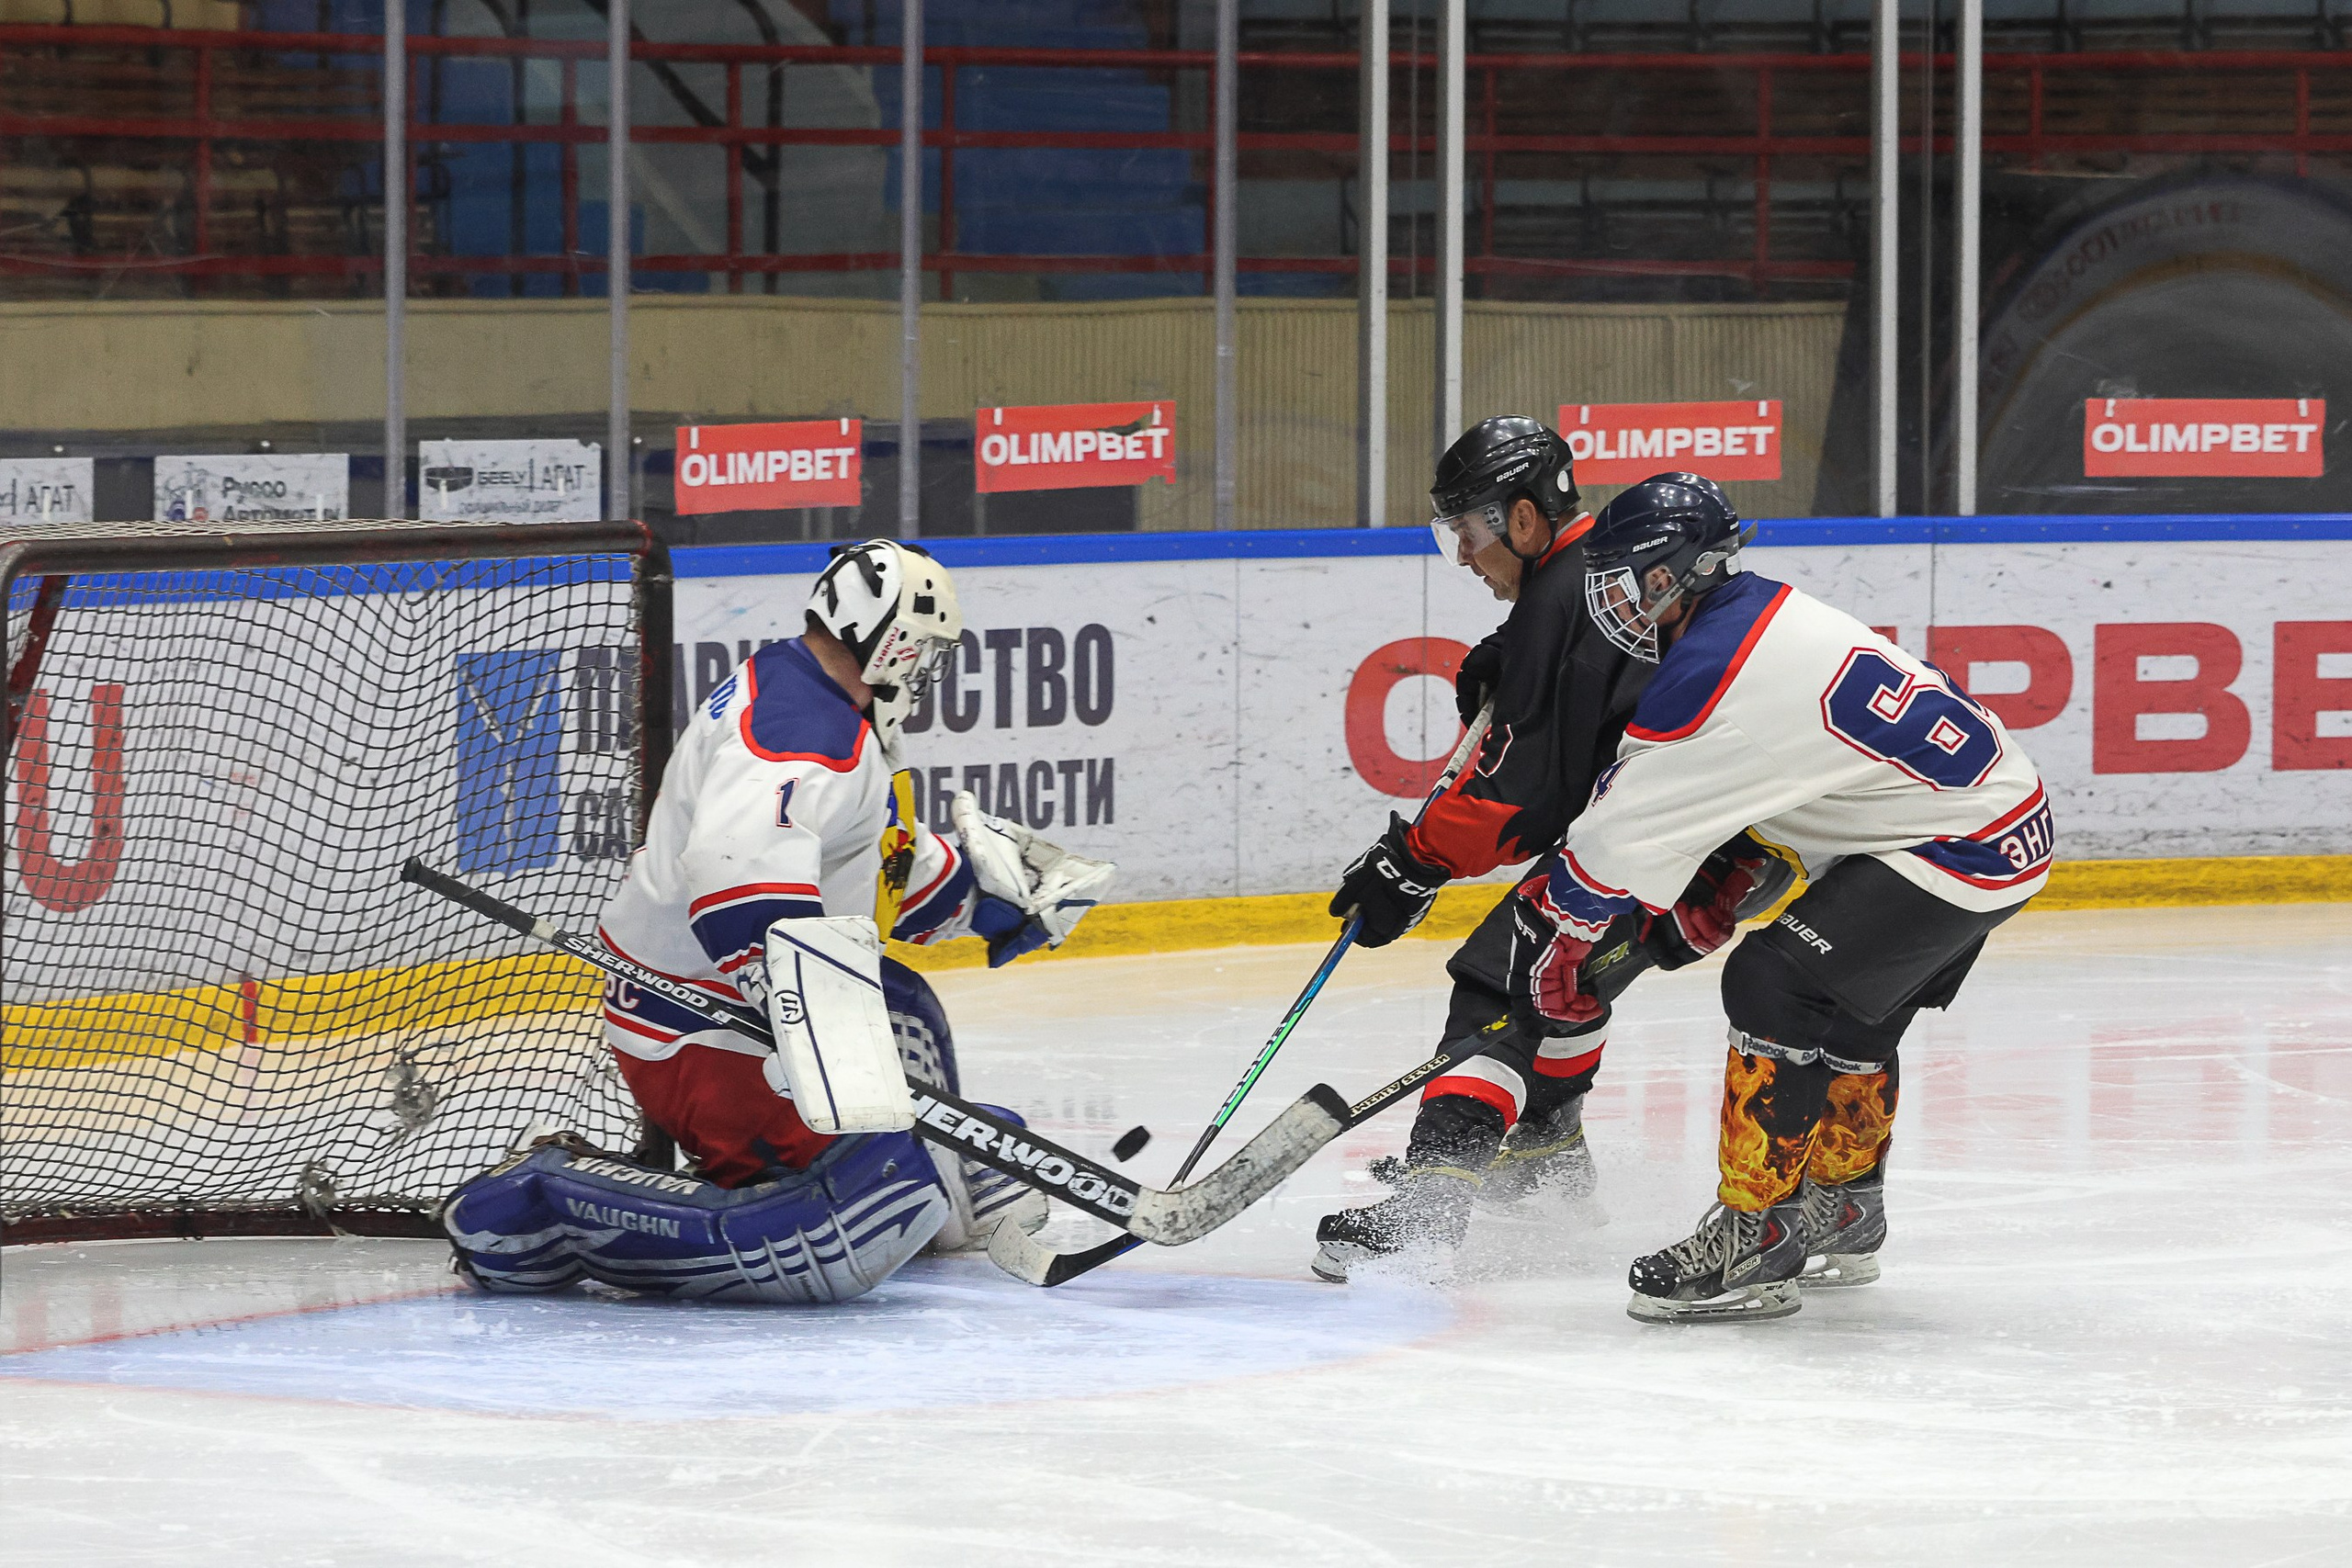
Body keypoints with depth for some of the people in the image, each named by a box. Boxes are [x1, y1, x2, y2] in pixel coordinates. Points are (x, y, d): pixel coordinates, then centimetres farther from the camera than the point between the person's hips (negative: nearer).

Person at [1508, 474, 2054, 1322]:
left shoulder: (1714, 674, -22)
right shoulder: (1765, 611, 8)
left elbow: (1632, 828, -13)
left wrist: (1560, 931, 0)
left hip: (1961, 845, -10)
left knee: (1775, 984, -13)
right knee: (1848, 1012, 22)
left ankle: (1757, 1236, -10)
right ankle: (1845, 1218, 38)